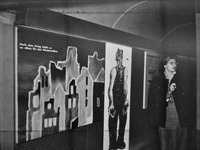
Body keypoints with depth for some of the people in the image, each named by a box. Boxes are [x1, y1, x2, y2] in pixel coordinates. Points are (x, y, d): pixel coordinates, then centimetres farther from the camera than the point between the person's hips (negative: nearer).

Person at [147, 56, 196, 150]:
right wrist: (168, 93, -8)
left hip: (181, 119, 0)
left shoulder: (182, 81, 9)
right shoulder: (156, 82, 7)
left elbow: (188, 102, 6)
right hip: (164, 119, 0)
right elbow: (152, 102, 3)